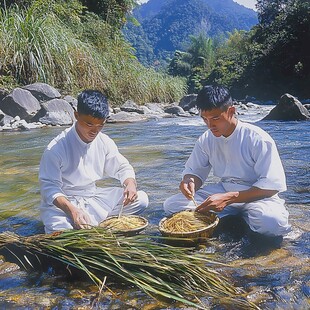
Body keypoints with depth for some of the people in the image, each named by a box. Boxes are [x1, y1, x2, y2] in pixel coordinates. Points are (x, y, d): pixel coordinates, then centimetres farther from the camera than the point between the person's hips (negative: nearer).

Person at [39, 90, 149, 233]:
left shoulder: (104, 142, -2)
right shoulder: (56, 148, -18)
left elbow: (122, 168, 8)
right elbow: (49, 187, -18)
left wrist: (130, 184, -16)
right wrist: (72, 210, -35)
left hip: (94, 197, 5)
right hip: (62, 202, -5)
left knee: (141, 199, -10)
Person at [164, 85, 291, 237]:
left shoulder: (258, 139, -17)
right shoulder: (206, 140, 0)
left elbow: (272, 185, -20)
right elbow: (194, 171, 8)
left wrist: (228, 198, -29)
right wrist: (190, 182, -20)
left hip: (257, 196, -4)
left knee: (271, 221, -39)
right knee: (171, 205, -12)